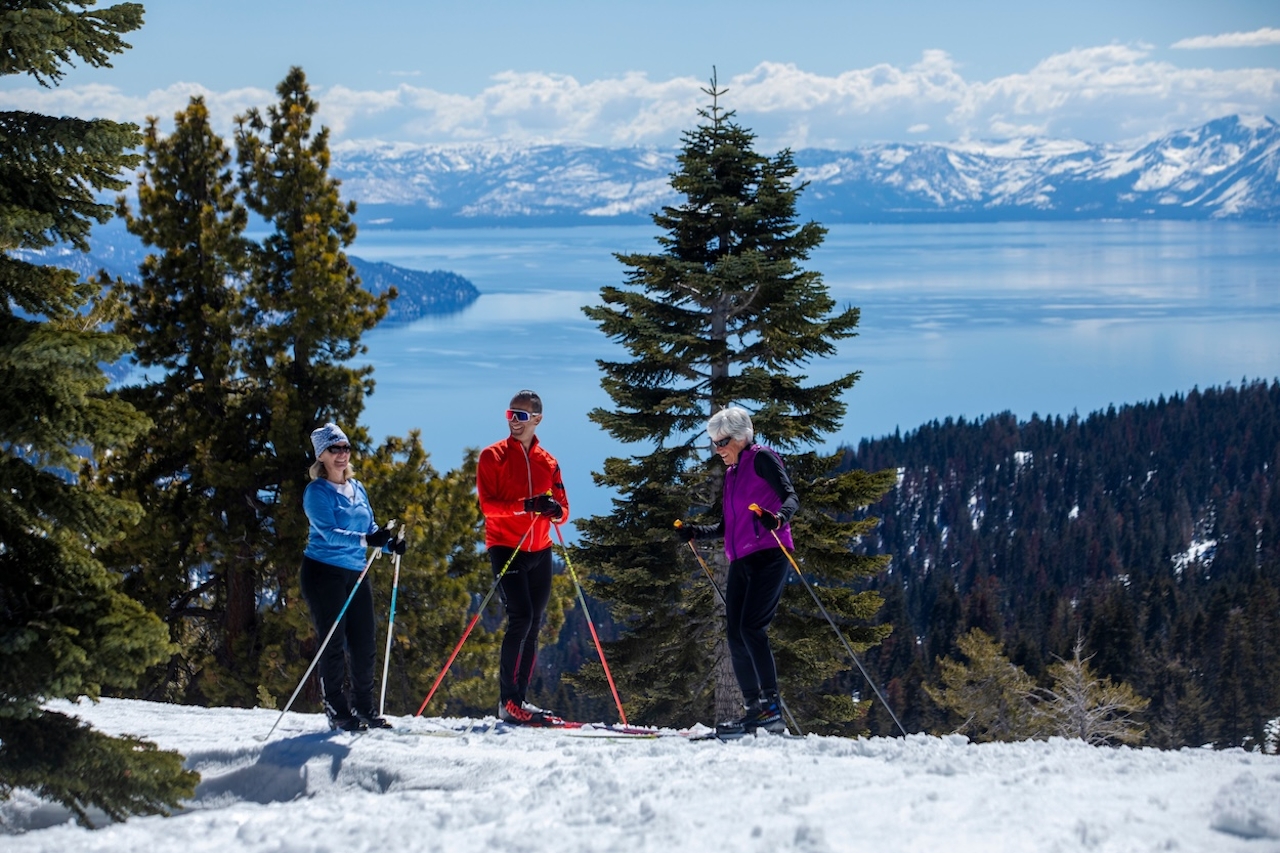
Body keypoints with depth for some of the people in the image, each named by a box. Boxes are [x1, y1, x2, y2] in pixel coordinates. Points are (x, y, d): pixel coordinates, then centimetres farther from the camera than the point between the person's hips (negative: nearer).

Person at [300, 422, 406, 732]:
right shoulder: (317, 491, -9)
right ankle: (337, 712, 4)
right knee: (333, 644, -2)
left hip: (356, 573, 7)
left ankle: (363, 707, 17)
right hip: (325, 572, -7)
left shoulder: (357, 488, 12)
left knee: (364, 644, 7)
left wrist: (389, 544, -4)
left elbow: (369, 527, 17)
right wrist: (366, 540, -35)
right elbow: (329, 532, -22)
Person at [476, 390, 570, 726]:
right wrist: (525, 506, -25)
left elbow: (562, 509, 12)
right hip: (505, 547, -5)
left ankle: (520, 699, 12)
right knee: (520, 618, -16)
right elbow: (487, 505, -10)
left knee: (533, 626, 5)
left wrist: (555, 510, -12)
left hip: (539, 551, 5)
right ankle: (508, 701, -13)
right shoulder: (493, 456, 0)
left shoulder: (548, 462, 13)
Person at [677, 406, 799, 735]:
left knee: (751, 628, -18)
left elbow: (791, 497, -14)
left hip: (768, 556, -8)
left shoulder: (763, 458, -1)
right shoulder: (731, 473, 23)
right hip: (740, 561, 8)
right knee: (735, 634, -1)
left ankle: (771, 706, -18)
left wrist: (779, 517, -34)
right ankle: (754, 708, 1)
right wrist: (696, 532, 11)